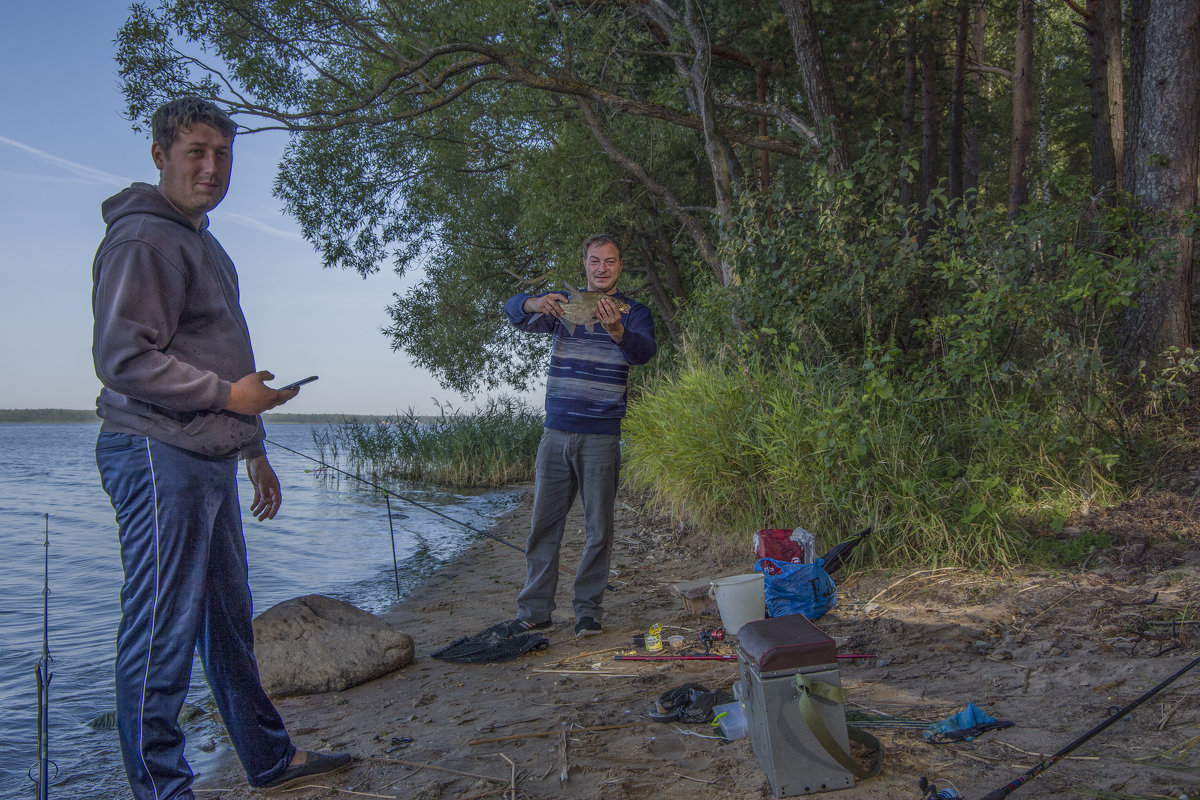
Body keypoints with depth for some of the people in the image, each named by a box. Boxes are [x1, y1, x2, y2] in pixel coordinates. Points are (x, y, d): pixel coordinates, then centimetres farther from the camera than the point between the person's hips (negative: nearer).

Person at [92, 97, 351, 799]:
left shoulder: (204, 243, 22)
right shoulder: (145, 238, -10)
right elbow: (124, 358, -19)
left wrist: (254, 449, 26)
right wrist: (229, 394, -11)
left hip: (209, 459, 10)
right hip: (159, 456, -10)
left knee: (230, 618, 16)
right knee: (163, 632, -3)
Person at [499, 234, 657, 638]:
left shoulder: (633, 312, 3)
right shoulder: (562, 304, 11)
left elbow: (644, 351, -17)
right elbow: (513, 310, -4)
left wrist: (616, 331, -39)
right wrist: (534, 304, -29)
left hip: (602, 437, -2)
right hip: (556, 433, 3)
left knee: (598, 528, 2)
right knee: (543, 523, 6)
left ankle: (589, 609, 15)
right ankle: (535, 610, 14)